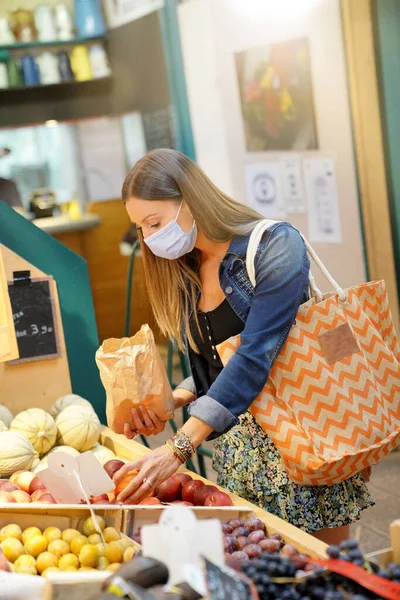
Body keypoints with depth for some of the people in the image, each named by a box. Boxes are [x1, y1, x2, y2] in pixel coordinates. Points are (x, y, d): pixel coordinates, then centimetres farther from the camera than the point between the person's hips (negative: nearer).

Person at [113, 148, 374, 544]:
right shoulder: (183, 275, 7)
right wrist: (173, 400, -7)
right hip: (235, 444, 6)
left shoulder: (275, 247, -15)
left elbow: (254, 357, -23)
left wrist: (178, 448, -28)